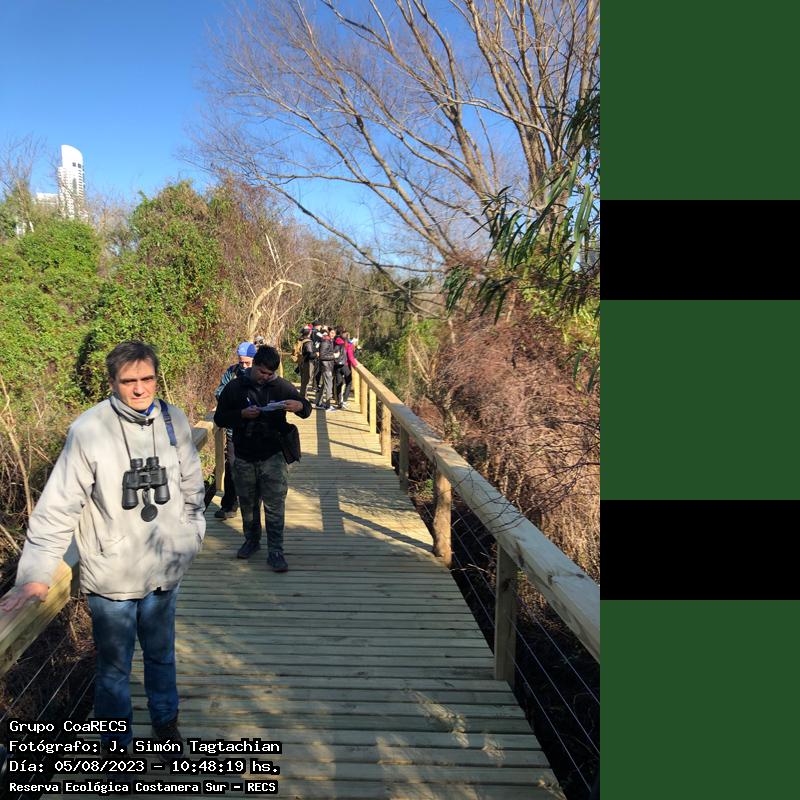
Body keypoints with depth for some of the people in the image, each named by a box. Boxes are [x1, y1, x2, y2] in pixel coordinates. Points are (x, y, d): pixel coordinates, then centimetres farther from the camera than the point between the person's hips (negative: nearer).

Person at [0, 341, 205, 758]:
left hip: (164, 569, 3)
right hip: (111, 576, -3)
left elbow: (191, 486, 7)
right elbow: (58, 505, -15)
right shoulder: (89, 430, -18)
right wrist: (35, 573, -16)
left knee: (161, 654, 23)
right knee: (114, 664, 16)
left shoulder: (174, 420, -6)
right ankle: (115, 738, 41)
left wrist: (190, 536, 13)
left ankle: (165, 720, 47)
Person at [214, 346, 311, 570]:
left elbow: (307, 410, 6)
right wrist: (242, 414, -17)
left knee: (275, 506, -3)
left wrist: (299, 406, -20)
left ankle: (275, 551, 5)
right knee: (247, 503, 16)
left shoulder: (282, 387, -1)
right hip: (244, 458, 2)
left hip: (273, 457, -2)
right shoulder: (234, 388, 0)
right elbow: (219, 418, 1)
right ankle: (251, 540, 36)